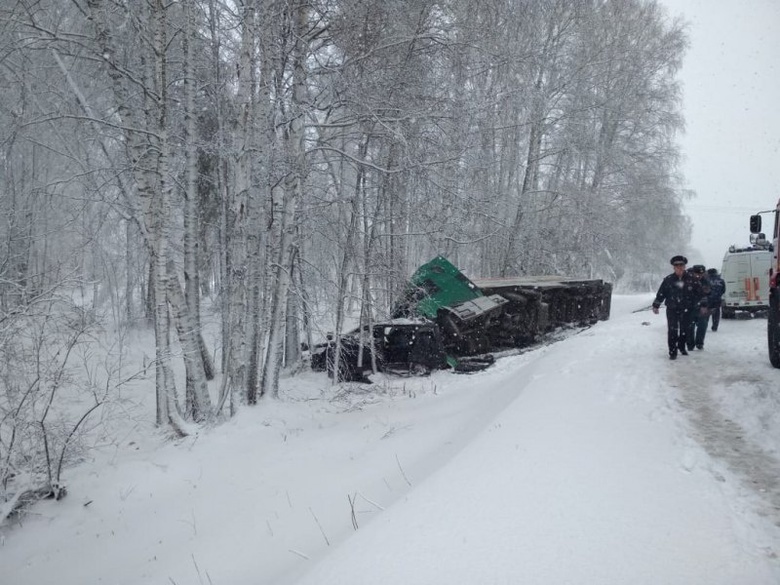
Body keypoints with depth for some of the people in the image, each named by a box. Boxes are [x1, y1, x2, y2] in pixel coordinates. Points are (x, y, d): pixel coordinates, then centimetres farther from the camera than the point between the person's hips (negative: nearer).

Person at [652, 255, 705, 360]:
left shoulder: (691, 279, -1)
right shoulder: (668, 280, -3)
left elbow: (699, 292, 6)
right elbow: (661, 293, 3)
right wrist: (655, 306, 4)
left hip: (686, 310, 2)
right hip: (672, 309, -2)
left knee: (685, 330, 13)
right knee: (672, 331, -7)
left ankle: (682, 347, 35)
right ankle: (672, 352, -1)